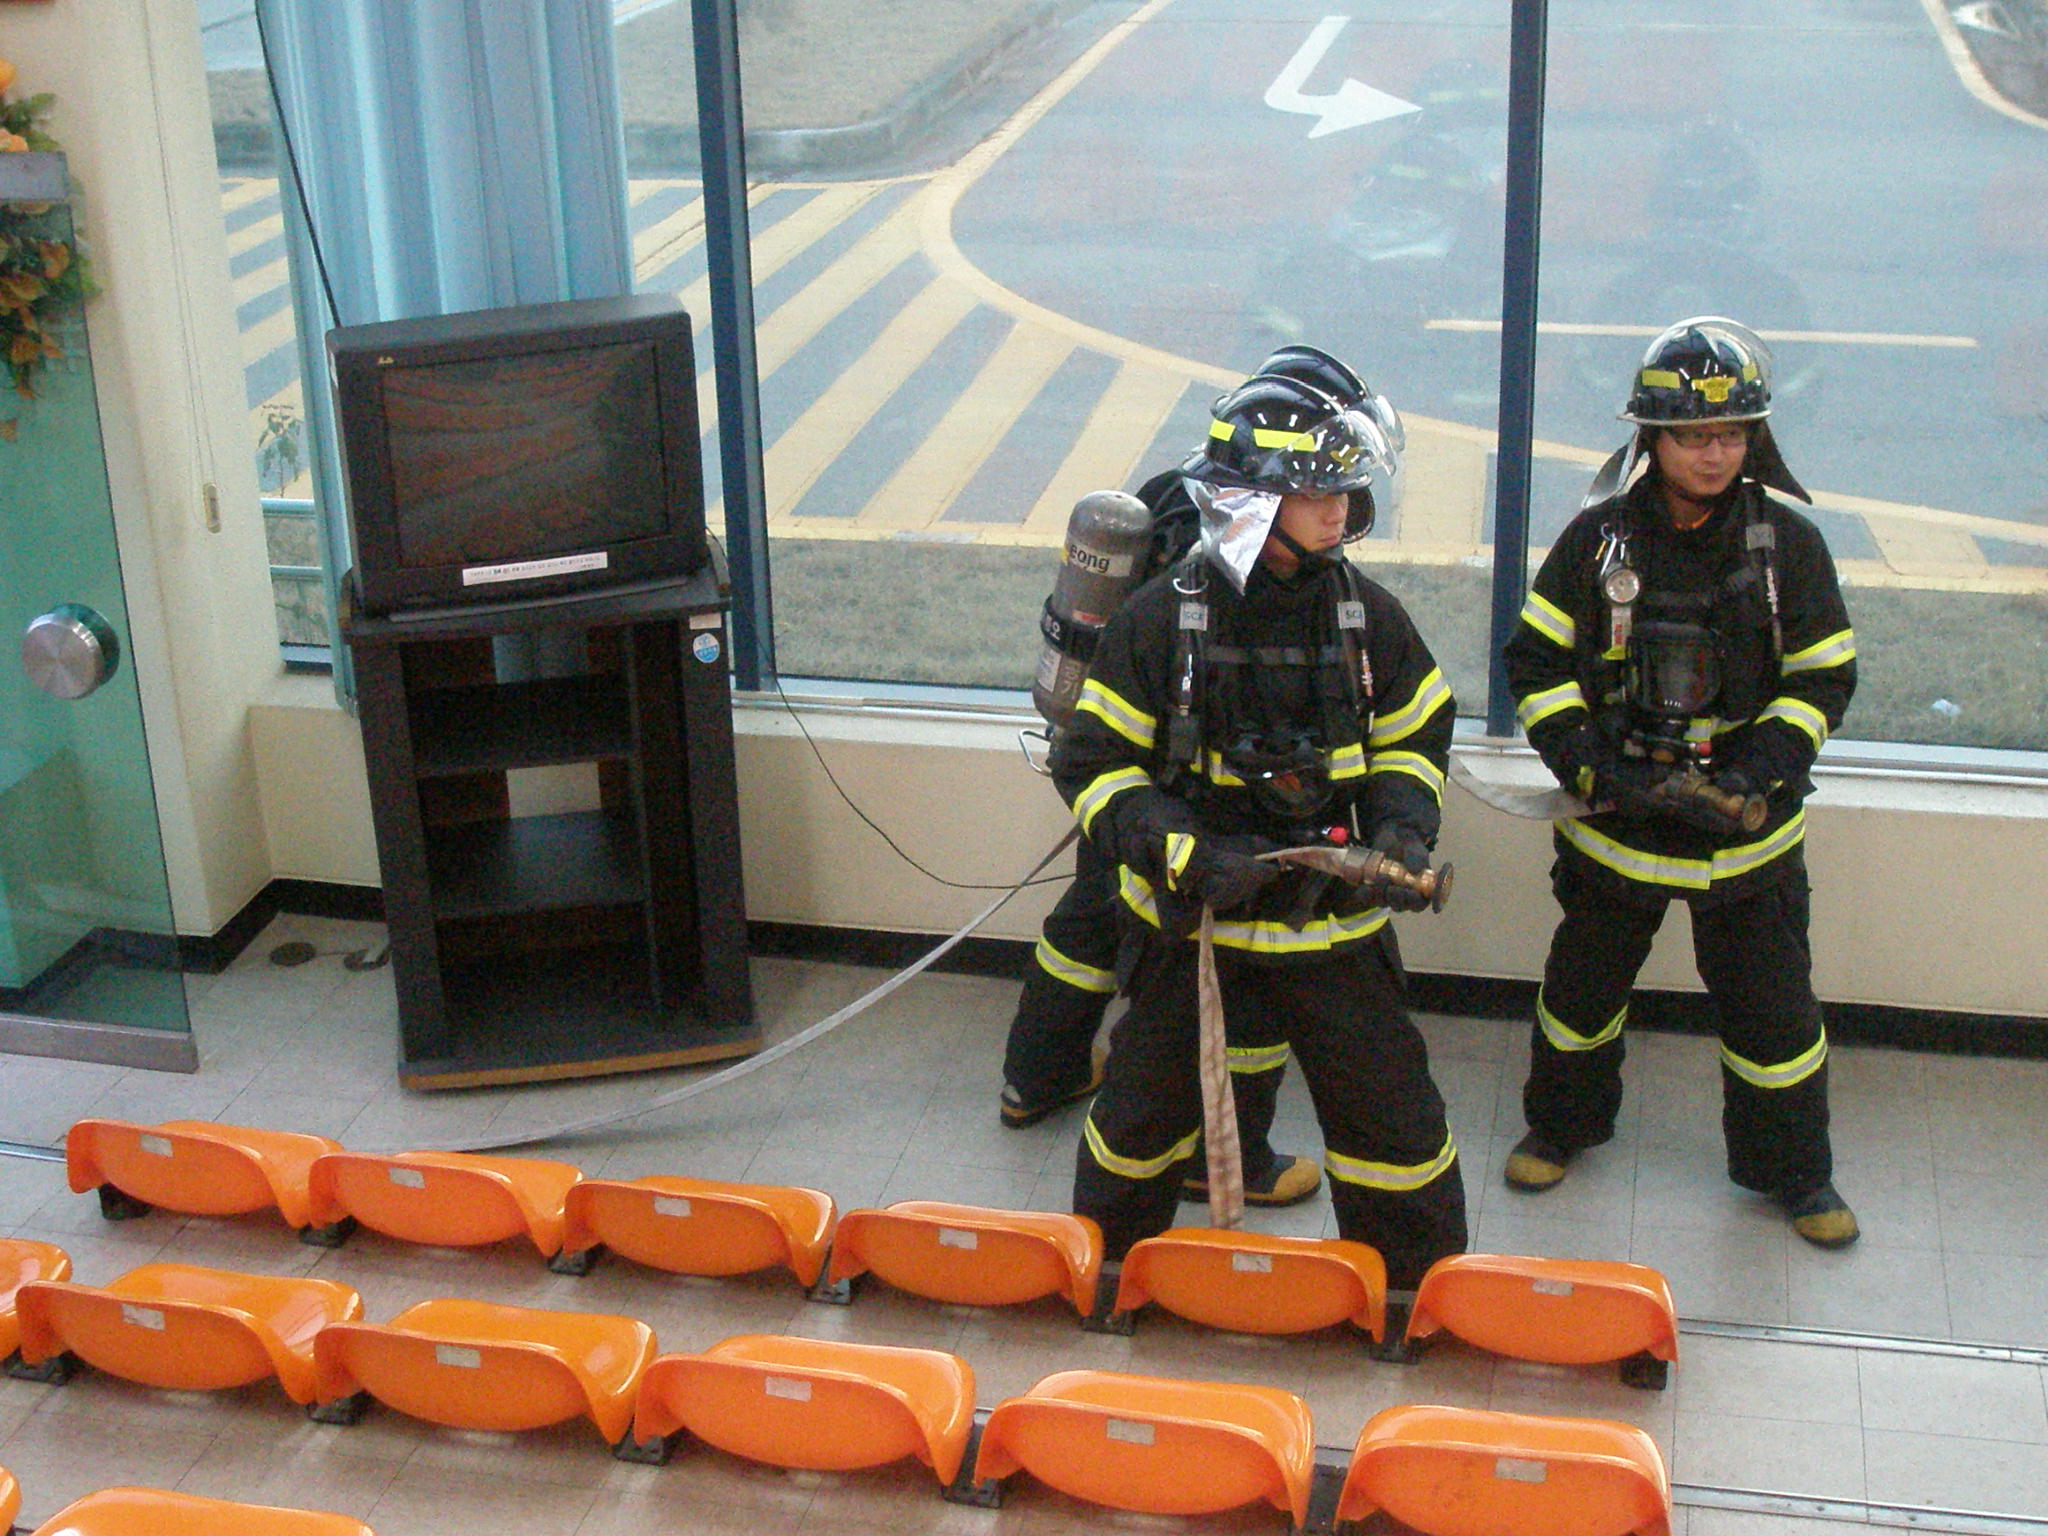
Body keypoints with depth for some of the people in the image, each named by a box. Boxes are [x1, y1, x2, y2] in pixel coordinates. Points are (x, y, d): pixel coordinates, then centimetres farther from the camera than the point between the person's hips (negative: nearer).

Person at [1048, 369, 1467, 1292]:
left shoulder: (1366, 614, -3)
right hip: (1188, 914, -2)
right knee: (1148, 1103, 15)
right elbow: (1092, 766, -10)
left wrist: (1402, 833, -8)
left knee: (1390, 1111, 5)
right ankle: (1106, 1270, 39)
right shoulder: (1163, 618, -13)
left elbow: (1414, 737, 11)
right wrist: (1192, 856, -22)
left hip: (1332, 918, 2)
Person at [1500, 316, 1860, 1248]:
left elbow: (1822, 679, -2)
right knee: (1583, 983, 17)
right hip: (1615, 821, 1)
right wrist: (1589, 762, -14)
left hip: (1748, 830, 0)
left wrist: (1759, 770, -15)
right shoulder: (1599, 538, -8)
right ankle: (1563, 1124, 42)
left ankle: (1792, 1169, 28)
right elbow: (1537, 662, -3)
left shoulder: (1787, 543, -7)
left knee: (1771, 1004, 7)